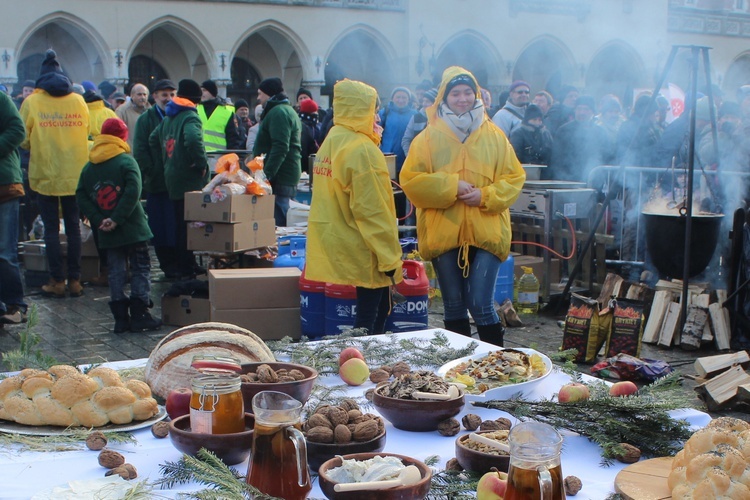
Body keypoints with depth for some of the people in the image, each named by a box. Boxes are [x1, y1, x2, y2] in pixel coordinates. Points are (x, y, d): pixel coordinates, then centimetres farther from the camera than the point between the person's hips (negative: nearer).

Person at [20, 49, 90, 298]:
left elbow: (23, 140, -3)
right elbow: (87, 134, 6)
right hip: (74, 174, 2)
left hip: (45, 175, -2)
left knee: (51, 229, 5)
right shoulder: (79, 101, 1)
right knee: (73, 227, 9)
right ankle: (75, 280, 10)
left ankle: (57, 282, 6)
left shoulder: (32, 102, -5)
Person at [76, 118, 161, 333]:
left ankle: (121, 318, 10)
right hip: (132, 228, -5)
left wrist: (98, 220, -3)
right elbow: (133, 192, -19)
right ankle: (139, 315, 0)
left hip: (107, 233, 5)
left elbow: (81, 196, 3)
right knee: (140, 269, 3)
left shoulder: (89, 167, 9)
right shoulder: (126, 161, -7)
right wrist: (117, 219, -17)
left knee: (116, 272, 10)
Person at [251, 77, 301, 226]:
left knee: (276, 223, -13)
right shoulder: (288, 110, 24)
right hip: (288, 178, 11)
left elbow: (280, 148, -22)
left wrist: (267, 174, -24)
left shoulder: (278, 113, -11)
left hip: (279, 179, -11)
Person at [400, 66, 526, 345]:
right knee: (453, 307, 11)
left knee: (481, 306, -5)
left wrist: (486, 195, -11)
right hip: (443, 235, 1)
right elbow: (410, 180, -3)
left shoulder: (494, 136, 6)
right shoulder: (428, 137, 2)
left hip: (486, 234, -1)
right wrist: (450, 186, -13)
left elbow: (514, 177, 6)